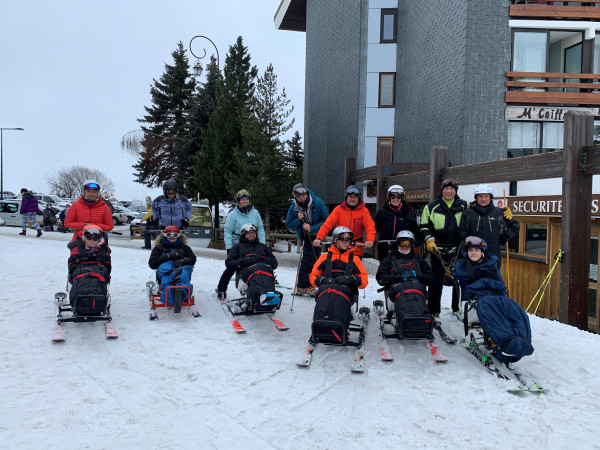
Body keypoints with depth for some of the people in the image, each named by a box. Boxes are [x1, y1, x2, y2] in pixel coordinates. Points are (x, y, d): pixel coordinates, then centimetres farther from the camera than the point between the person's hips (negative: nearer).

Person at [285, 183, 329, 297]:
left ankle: (309, 283, 22)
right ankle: (303, 286, -14)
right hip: (304, 236, -2)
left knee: (315, 259, 7)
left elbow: (326, 220, -14)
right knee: (308, 256, -19)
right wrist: (298, 220, -20)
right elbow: (289, 226, 0)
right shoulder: (293, 208, -9)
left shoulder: (317, 202, -14)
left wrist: (312, 228, -23)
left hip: (317, 235, 2)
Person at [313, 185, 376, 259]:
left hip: (356, 249, 0)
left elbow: (370, 226, -11)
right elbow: (328, 224, -9)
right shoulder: (339, 209, 1)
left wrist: (370, 240, -32)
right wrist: (319, 238, -24)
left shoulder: (363, 211, 1)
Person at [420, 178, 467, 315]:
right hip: (438, 250, -2)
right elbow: (424, 226, 6)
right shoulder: (431, 207, 2)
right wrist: (429, 241, -5)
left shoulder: (464, 206, 7)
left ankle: (458, 308, 26)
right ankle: (434, 311, 11)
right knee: (436, 282, 0)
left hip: (458, 250, 2)